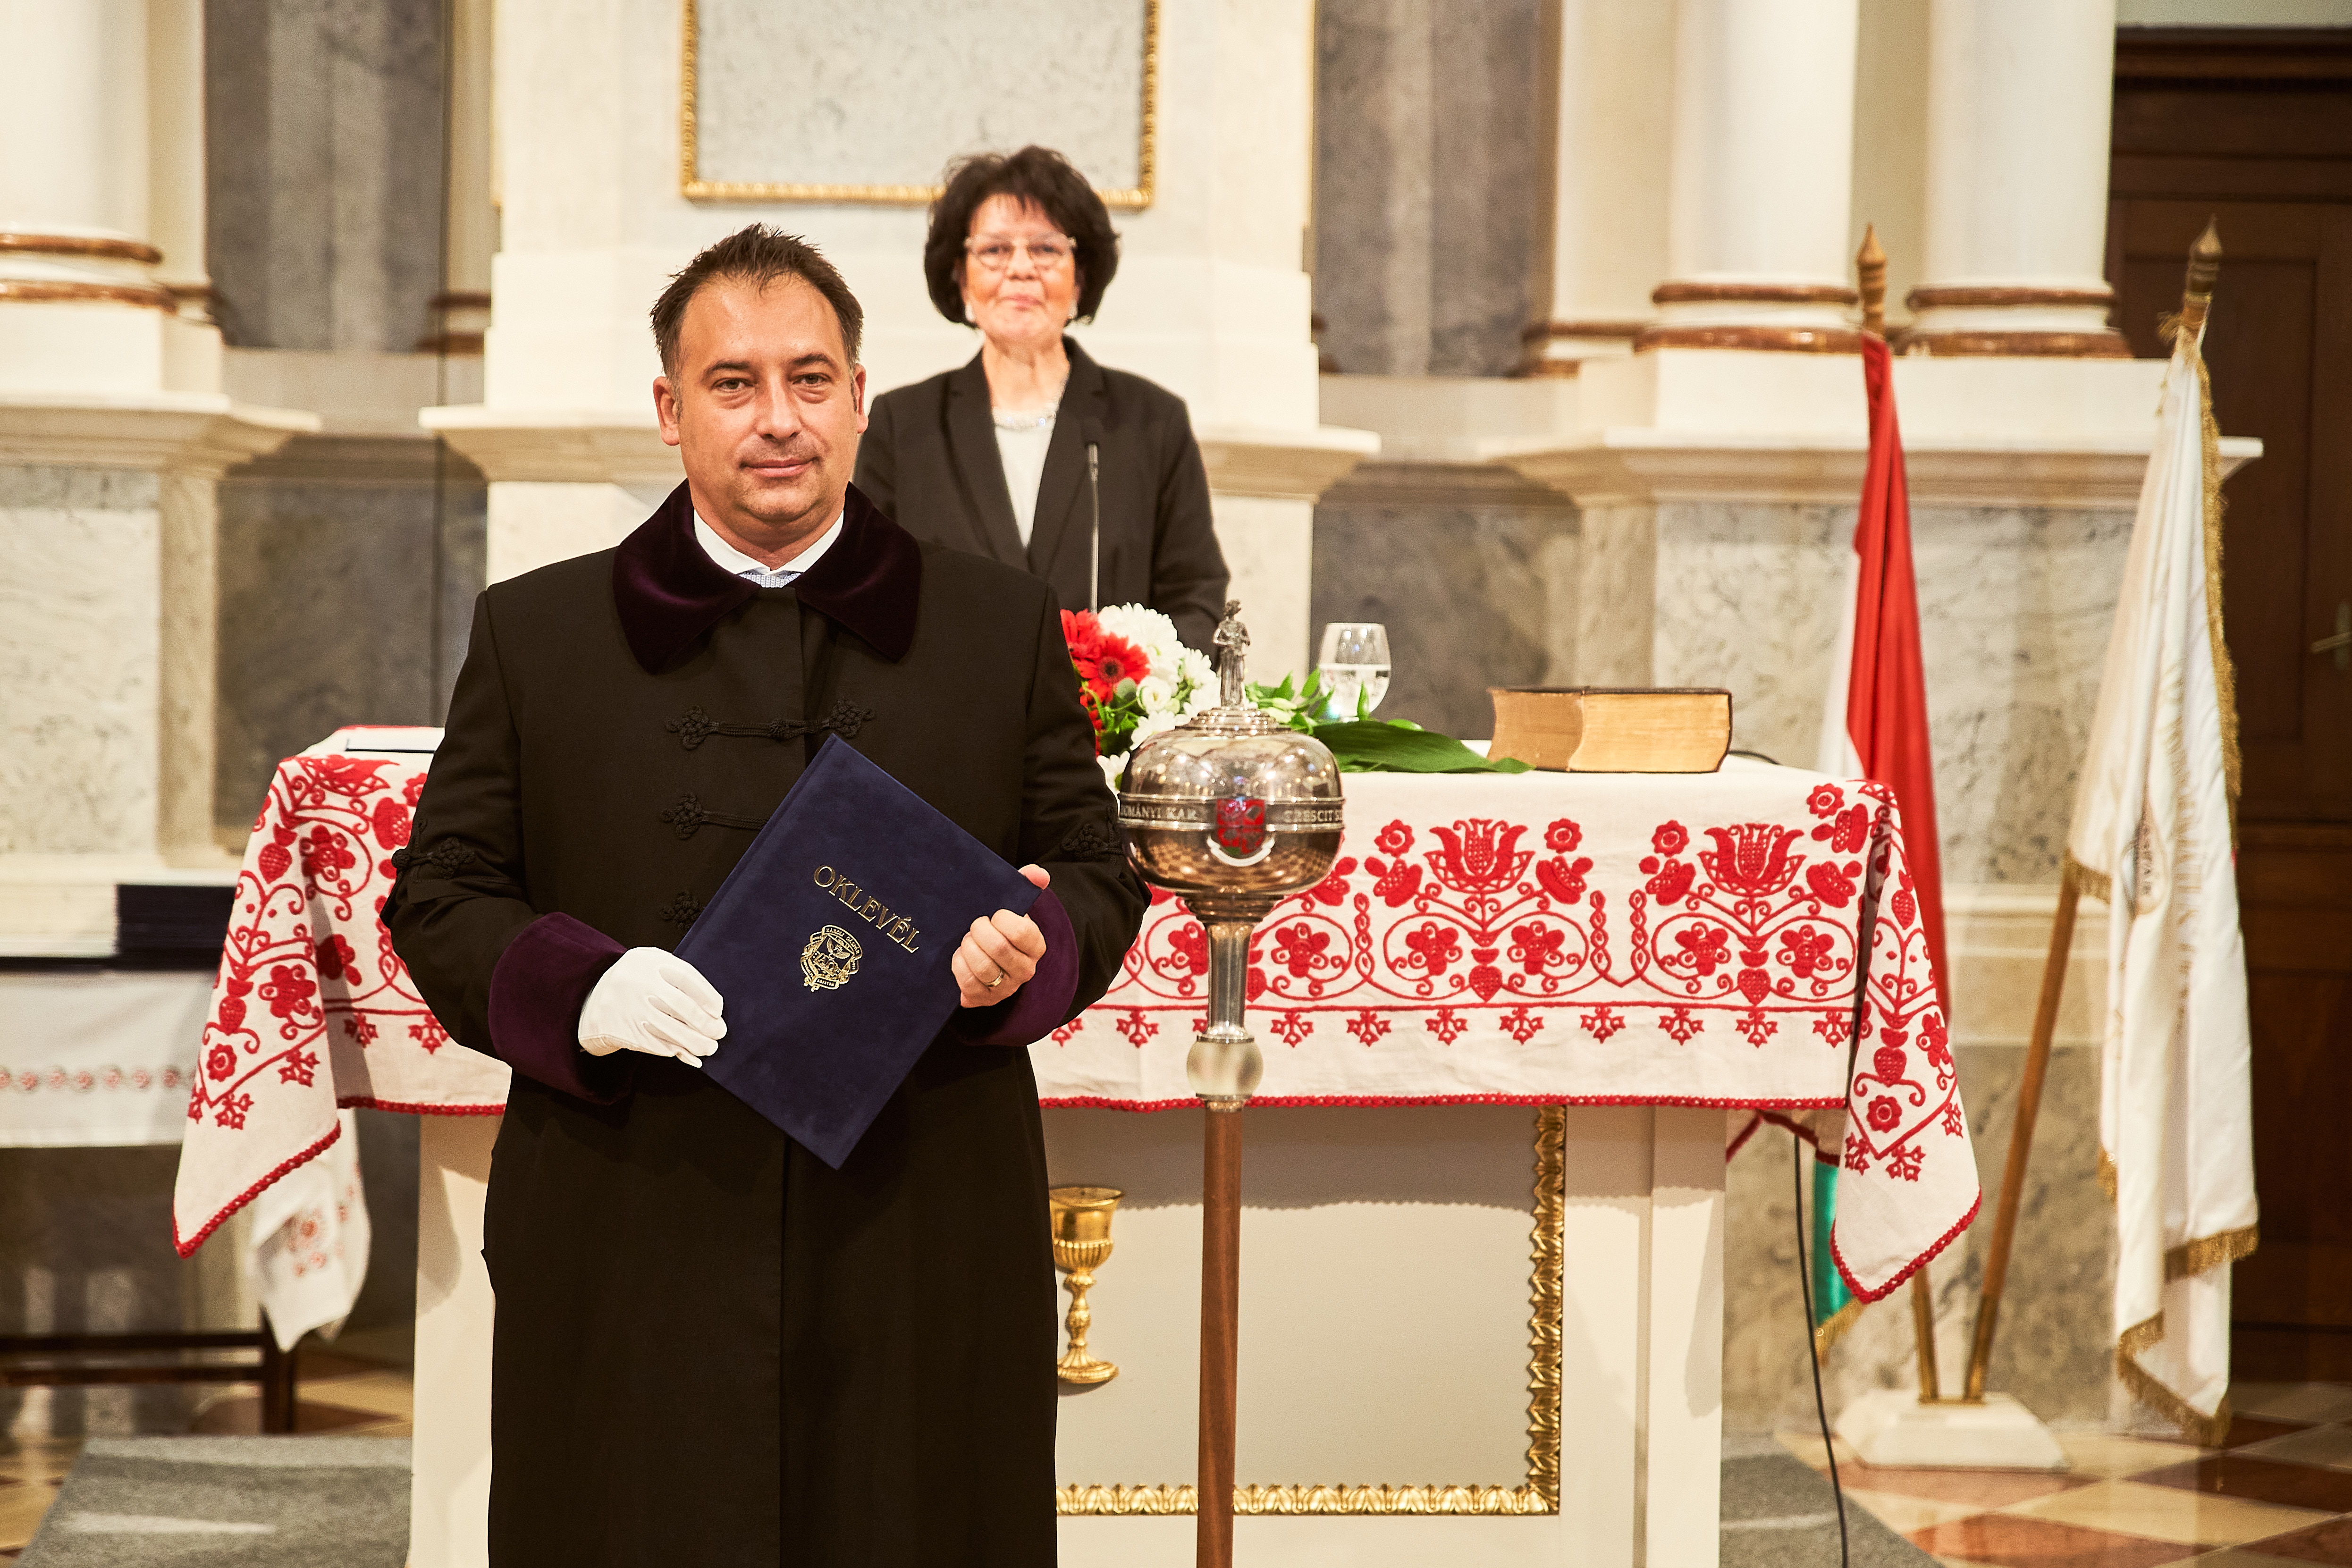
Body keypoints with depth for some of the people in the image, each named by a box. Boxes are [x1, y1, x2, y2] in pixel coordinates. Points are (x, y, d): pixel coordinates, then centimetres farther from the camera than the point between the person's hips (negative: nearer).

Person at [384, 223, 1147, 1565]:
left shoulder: (1003, 628, 10)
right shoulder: (537, 633, 9)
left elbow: (1101, 875, 11)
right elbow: (441, 897, 7)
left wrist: (1029, 951, -11)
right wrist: (577, 989, -13)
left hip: (917, 1249, 1)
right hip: (635, 1249, 0)